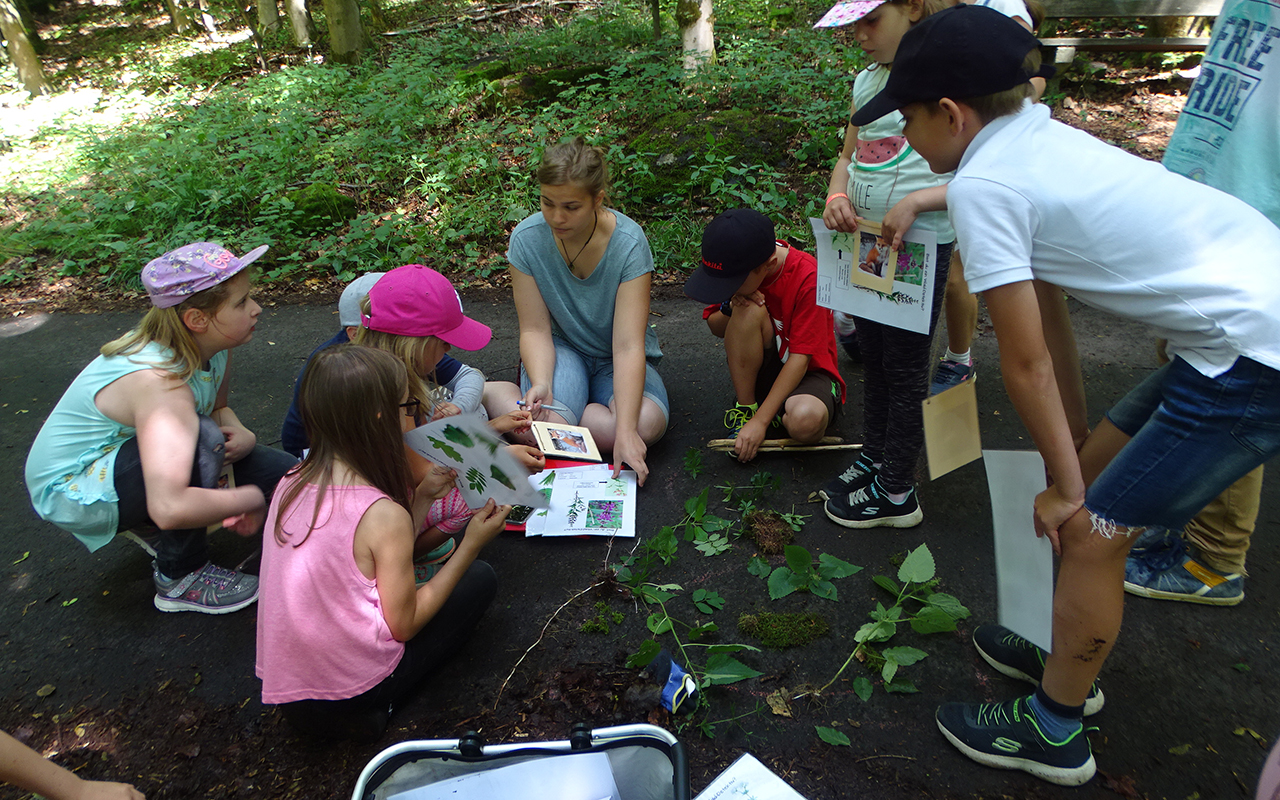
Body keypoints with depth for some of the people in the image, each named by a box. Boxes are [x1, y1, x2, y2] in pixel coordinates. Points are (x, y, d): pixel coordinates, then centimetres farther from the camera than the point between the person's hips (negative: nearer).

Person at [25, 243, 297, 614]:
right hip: (69, 488, -8)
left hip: (128, 453, 8)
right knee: (201, 438, -36)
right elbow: (170, 508, -48)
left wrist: (243, 436, -15)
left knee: (283, 472, -6)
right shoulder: (160, 383, -37)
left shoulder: (214, 348, -12)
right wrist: (252, 498, -31)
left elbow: (219, 408, 9)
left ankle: (154, 532, 12)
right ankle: (180, 578, -14)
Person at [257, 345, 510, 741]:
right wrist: (472, 543, -8)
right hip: (349, 696, -7)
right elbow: (404, 624, -13)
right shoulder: (384, 514, -25)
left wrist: (422, 497, 6)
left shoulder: (294, 481, -3)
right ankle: (371, 708, 5)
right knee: (479, 578, 4)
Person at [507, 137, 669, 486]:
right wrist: (540, 383, -33)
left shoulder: (628, 243, -23)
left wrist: (626, 430, -38)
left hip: (616, 361, 0)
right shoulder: (527, 239, -16)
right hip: (561, 349, 0)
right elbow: (535, 329, -12)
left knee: (647, 424, -31)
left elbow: (628, 346, -28)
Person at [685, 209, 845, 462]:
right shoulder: (734, 266, -9)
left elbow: (800, 357, -24)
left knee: (806, 421, -39)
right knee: (749, 310, -29)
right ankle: (745, 407, -12)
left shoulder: (807, 277, -24)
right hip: (758, 369, 4)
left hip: (807, 370, -3)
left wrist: (761, 421, -27)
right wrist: (730, 308, -21)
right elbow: (715, 328, 4)